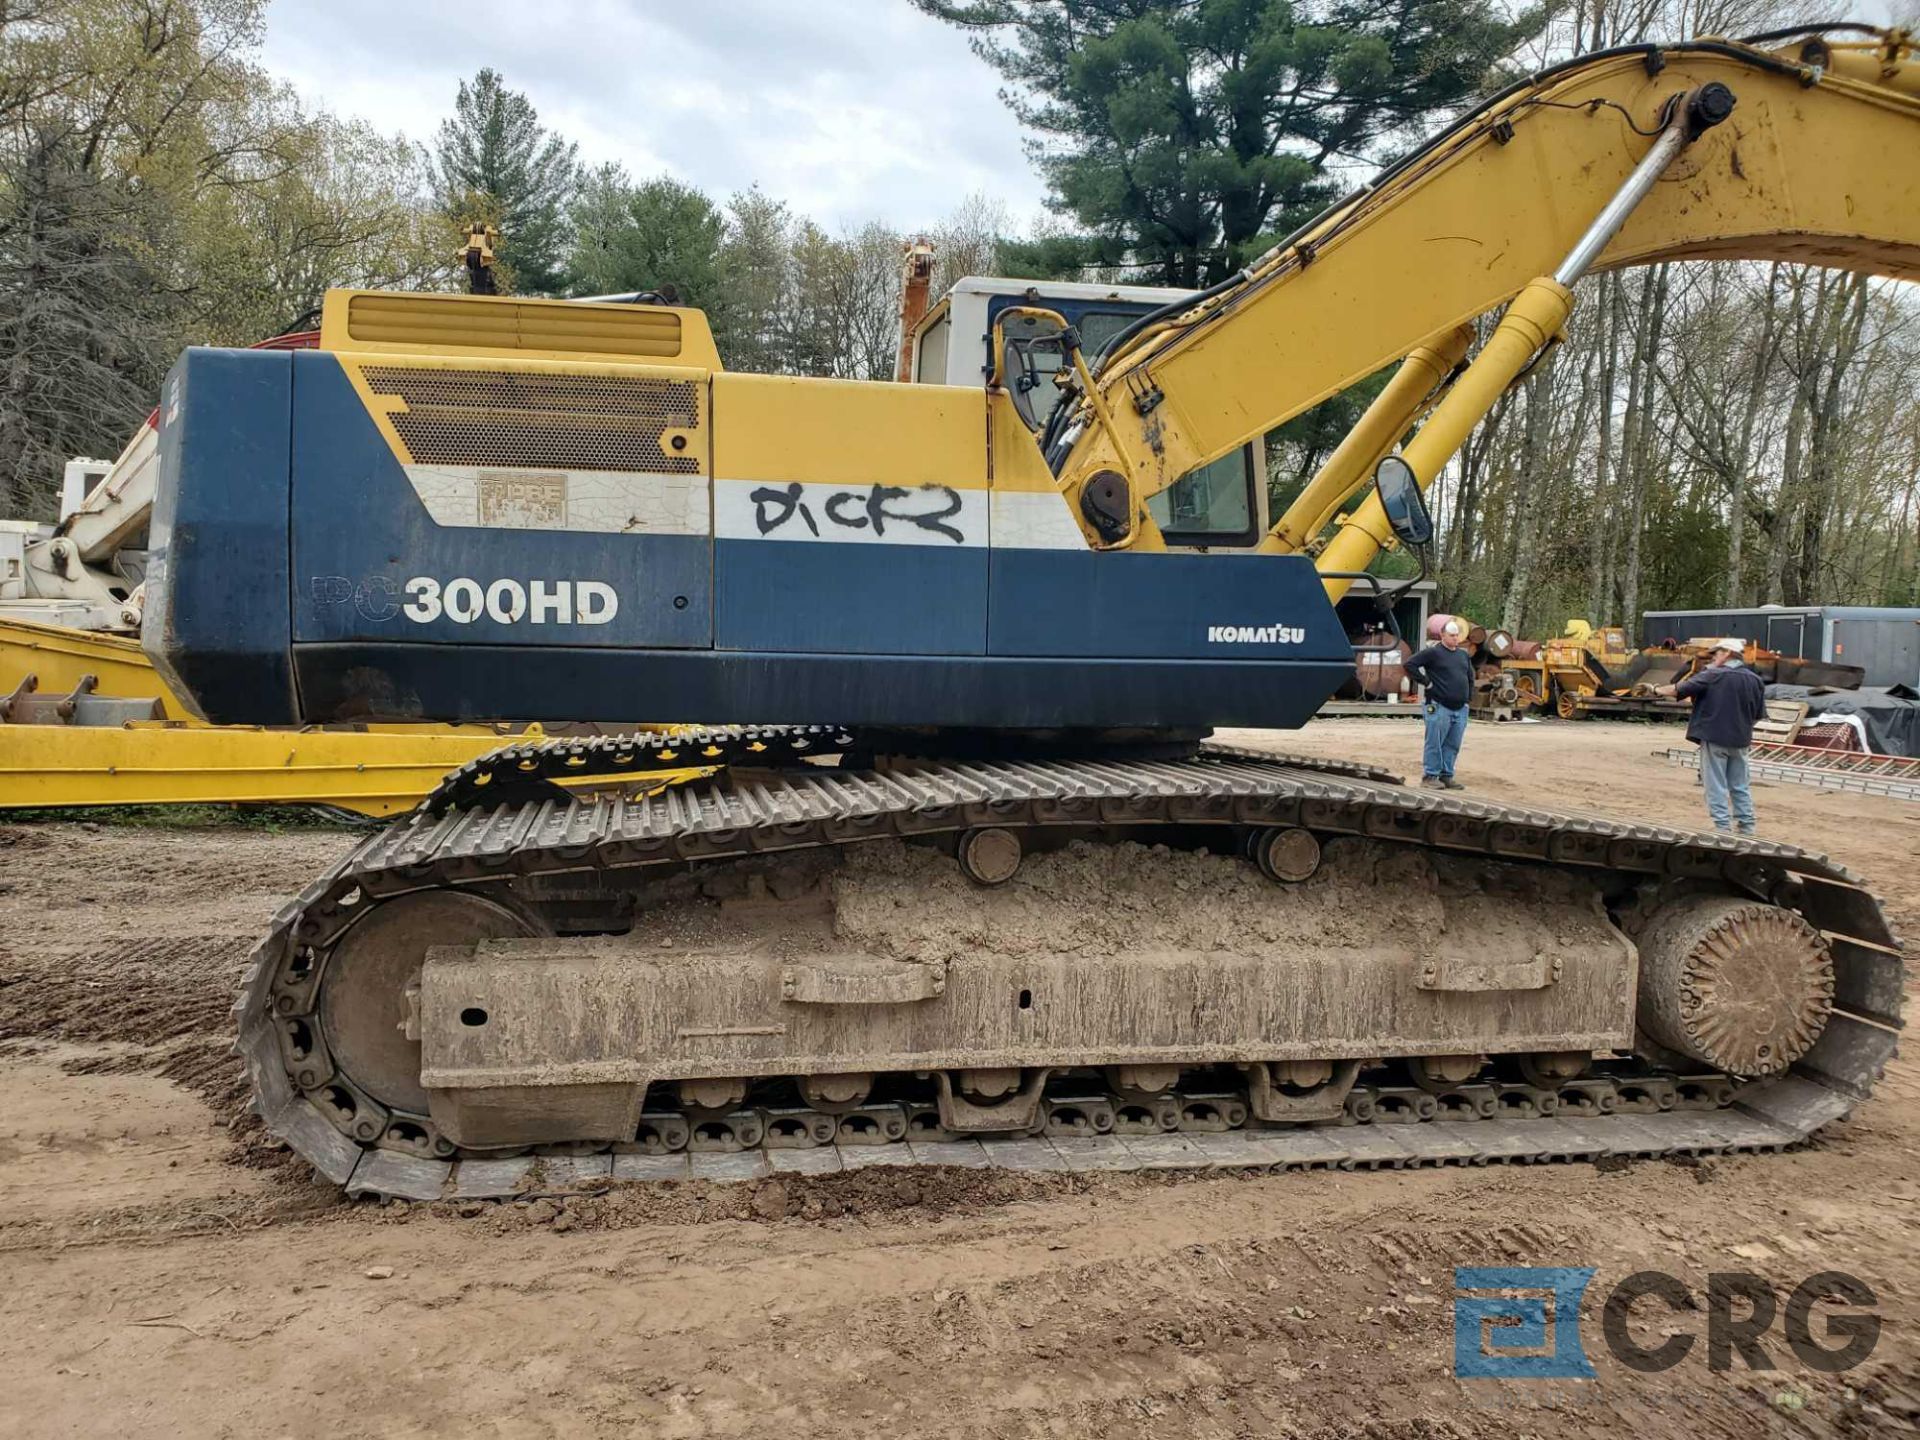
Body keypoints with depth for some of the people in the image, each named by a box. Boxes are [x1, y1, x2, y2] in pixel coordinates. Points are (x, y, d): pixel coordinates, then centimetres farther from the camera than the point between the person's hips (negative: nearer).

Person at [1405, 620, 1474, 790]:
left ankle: (1446, 776, 16)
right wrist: (1426, 682, -11)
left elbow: (1470, 676, 30)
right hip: (1439, 707, -6)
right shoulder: (1433, 653, -6)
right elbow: (1410, 665, -11)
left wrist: (1469, 696, 17)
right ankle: (1430, 776, 4)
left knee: (1453, 745, 9)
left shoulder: (1464, 655, 16)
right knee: (1435, 743, -3)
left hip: (1460, 709, 7)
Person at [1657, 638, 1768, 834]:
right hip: (1740, 740, 5)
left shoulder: (1712, 676, -10)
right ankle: (1746, 826, 18)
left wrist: (1657, 690, 10)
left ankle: (1723, 827, 1)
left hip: (1714, 737, -5)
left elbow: (1678, 690, -6)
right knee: (1740, 786, 15)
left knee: (1716, 786, 2)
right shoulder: (1755, 680, 5)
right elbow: (1759, 715, 8)